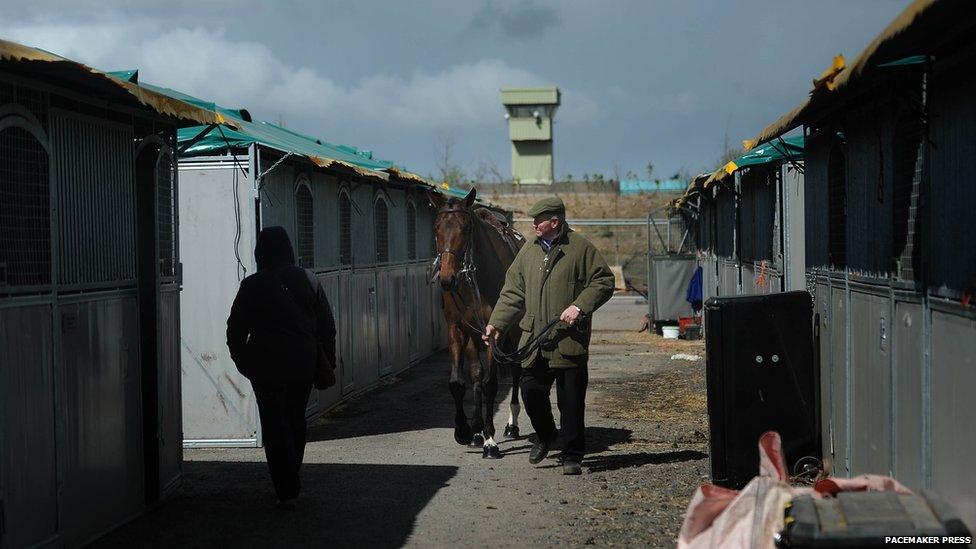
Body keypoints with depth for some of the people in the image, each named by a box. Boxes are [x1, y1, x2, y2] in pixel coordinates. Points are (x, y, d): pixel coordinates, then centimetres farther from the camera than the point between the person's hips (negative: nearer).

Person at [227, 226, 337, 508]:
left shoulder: (252, 286, -6)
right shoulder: (308, 280, 2)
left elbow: (236, 329, -1)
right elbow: (327, 325, 6)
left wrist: (241, 360, 11)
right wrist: (328, 358, 15)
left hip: (266, 363, -3)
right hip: (303, 363, 3)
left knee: (274, 425, 0)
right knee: (296, 421, 17)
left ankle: (286, 491, -6)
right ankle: (291, 483, 28)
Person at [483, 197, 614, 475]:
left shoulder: (581, 249, -2)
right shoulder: (528, 253, 13)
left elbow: (604, 282, -3)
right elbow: (513, 293, 14)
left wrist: (580, 306, -16)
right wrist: (496, 323, 3)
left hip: (570, 340, -4)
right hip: (534, 341, 5)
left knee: (571, 401, 1)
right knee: (531, 391, 4)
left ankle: (572, 455, 13)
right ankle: (545, 436, 31)